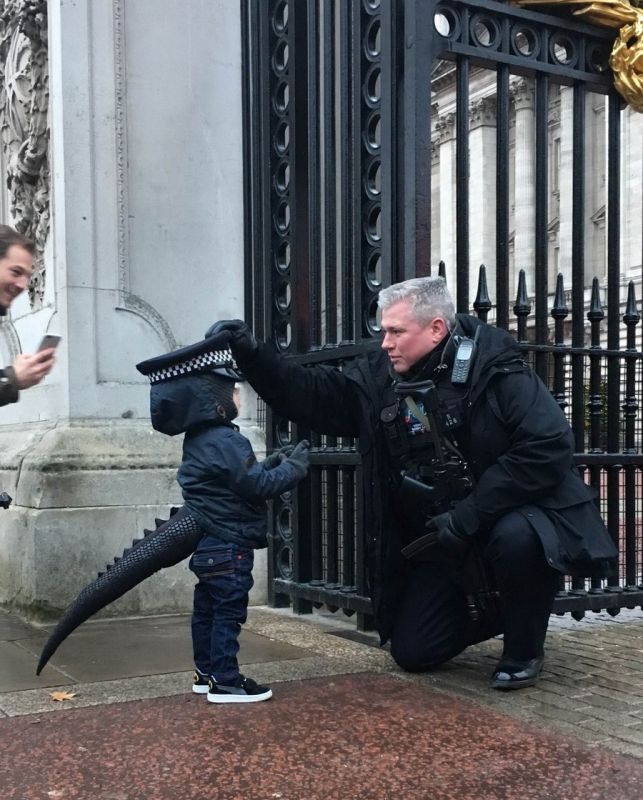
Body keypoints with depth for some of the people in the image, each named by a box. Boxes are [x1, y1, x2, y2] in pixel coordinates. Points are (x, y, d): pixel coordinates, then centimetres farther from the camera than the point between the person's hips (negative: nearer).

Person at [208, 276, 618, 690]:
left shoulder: (495, 368, -20)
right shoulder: (379, 377, -3)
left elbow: (549, 446, -29)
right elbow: (309, 394, -4)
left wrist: (468, 515, -29)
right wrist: (249, 351, -18)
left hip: (514, 515, -5)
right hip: (442, 538, 5)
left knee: (514, 537, -40)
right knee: (413, 653, 2)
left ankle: (525, 649, -9)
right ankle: (499, 610, 29)